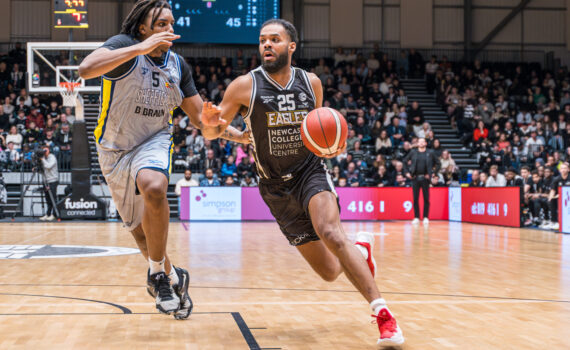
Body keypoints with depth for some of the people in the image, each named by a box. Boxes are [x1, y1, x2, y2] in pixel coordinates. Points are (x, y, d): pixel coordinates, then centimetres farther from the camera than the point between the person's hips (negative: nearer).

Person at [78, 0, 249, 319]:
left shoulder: (178, 65, -2)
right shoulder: (124, 45, -17)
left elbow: (200, 117, 5)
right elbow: (86, 69, -38)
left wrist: (238, 136, -9)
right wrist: (142, 47, -42)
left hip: (154, 143, 1)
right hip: (115, 149, -1)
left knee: (154, 187, -35)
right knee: (143, 234, 8)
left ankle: (159, 274, -20)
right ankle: (172, 277, 36)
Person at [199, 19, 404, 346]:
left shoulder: (312, 83, -3)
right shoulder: (245, 86, -10)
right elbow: (213, 133, -5)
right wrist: (210, 122, -30)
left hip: (311, 171, 0)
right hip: (276, 187, 1)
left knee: (330, 232, -32)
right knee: (330, 272, 2)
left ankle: (382, 311, -28)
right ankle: (362, 250, 38)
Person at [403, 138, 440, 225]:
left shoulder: (430, 153, 4)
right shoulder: (413, 153, 6)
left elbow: (437, 163, 7)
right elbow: (405, 161, 14)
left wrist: (433, 173, -2)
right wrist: (407, 172, 5)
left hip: (425, 178, -1)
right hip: (415, 178, 1)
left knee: (426, 199, 0)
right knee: (415, 199, 2)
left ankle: (426, 217, 7)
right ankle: (416, 217, 8)